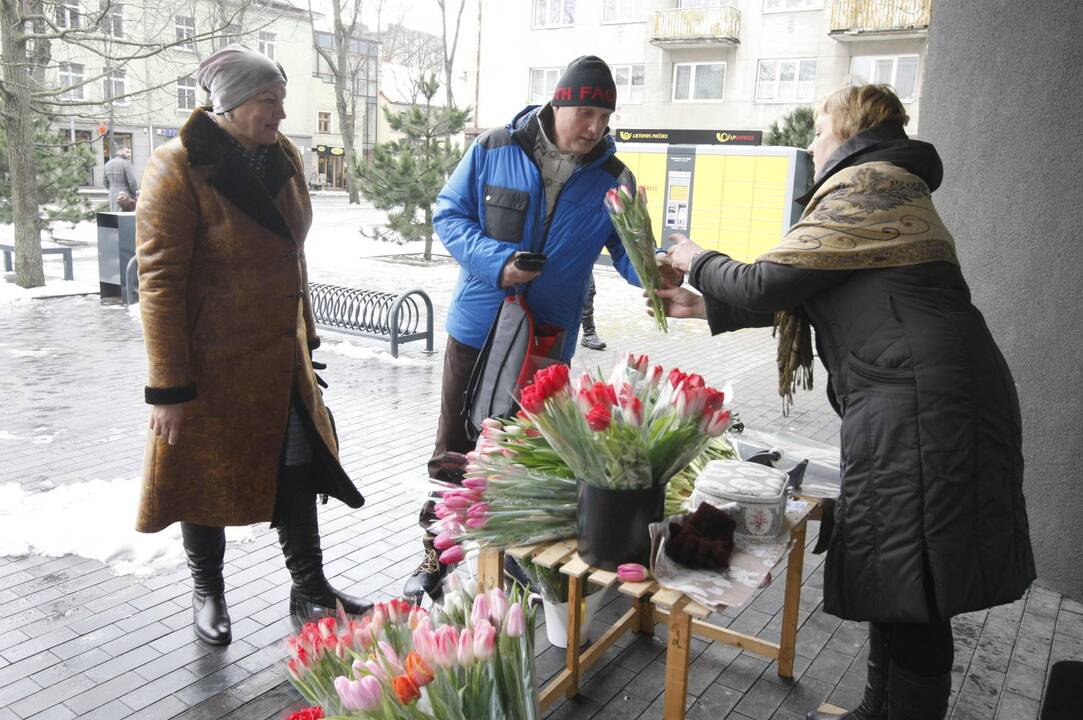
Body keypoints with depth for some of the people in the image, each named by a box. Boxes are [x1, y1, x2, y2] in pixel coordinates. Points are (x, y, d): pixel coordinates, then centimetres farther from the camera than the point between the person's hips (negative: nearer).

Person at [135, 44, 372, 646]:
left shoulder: (283, 157, 4)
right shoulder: (178, 169, -16)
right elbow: (160, 282, -17)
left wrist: (306, 338, 16)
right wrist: (170, 387, -18)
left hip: (281, 355, 6)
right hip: (211, 362, -6)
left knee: (299, 468, 11)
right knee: (206, 475, 11)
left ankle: (310, 589, 26)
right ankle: (209, 592, 33)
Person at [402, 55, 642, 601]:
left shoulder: (613, 179, -3)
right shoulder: (493, 151, -7)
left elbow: (628, 249, -4)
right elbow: (448, 215, -4)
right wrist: (496, 261, -21)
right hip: (476, 328, -1)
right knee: (454, 446, 8)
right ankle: (437, 552, 26)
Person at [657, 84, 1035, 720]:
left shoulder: (863, 187, -9)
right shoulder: (892, 190, 24)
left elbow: (765, 287, -10)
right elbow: (798, 295, 24)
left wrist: (699, 261, 10)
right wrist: (704, 305, 24)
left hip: (920, 406, -11)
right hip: (918, 402, 11)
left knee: (909, 593, -1)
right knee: (898, 580, 19)